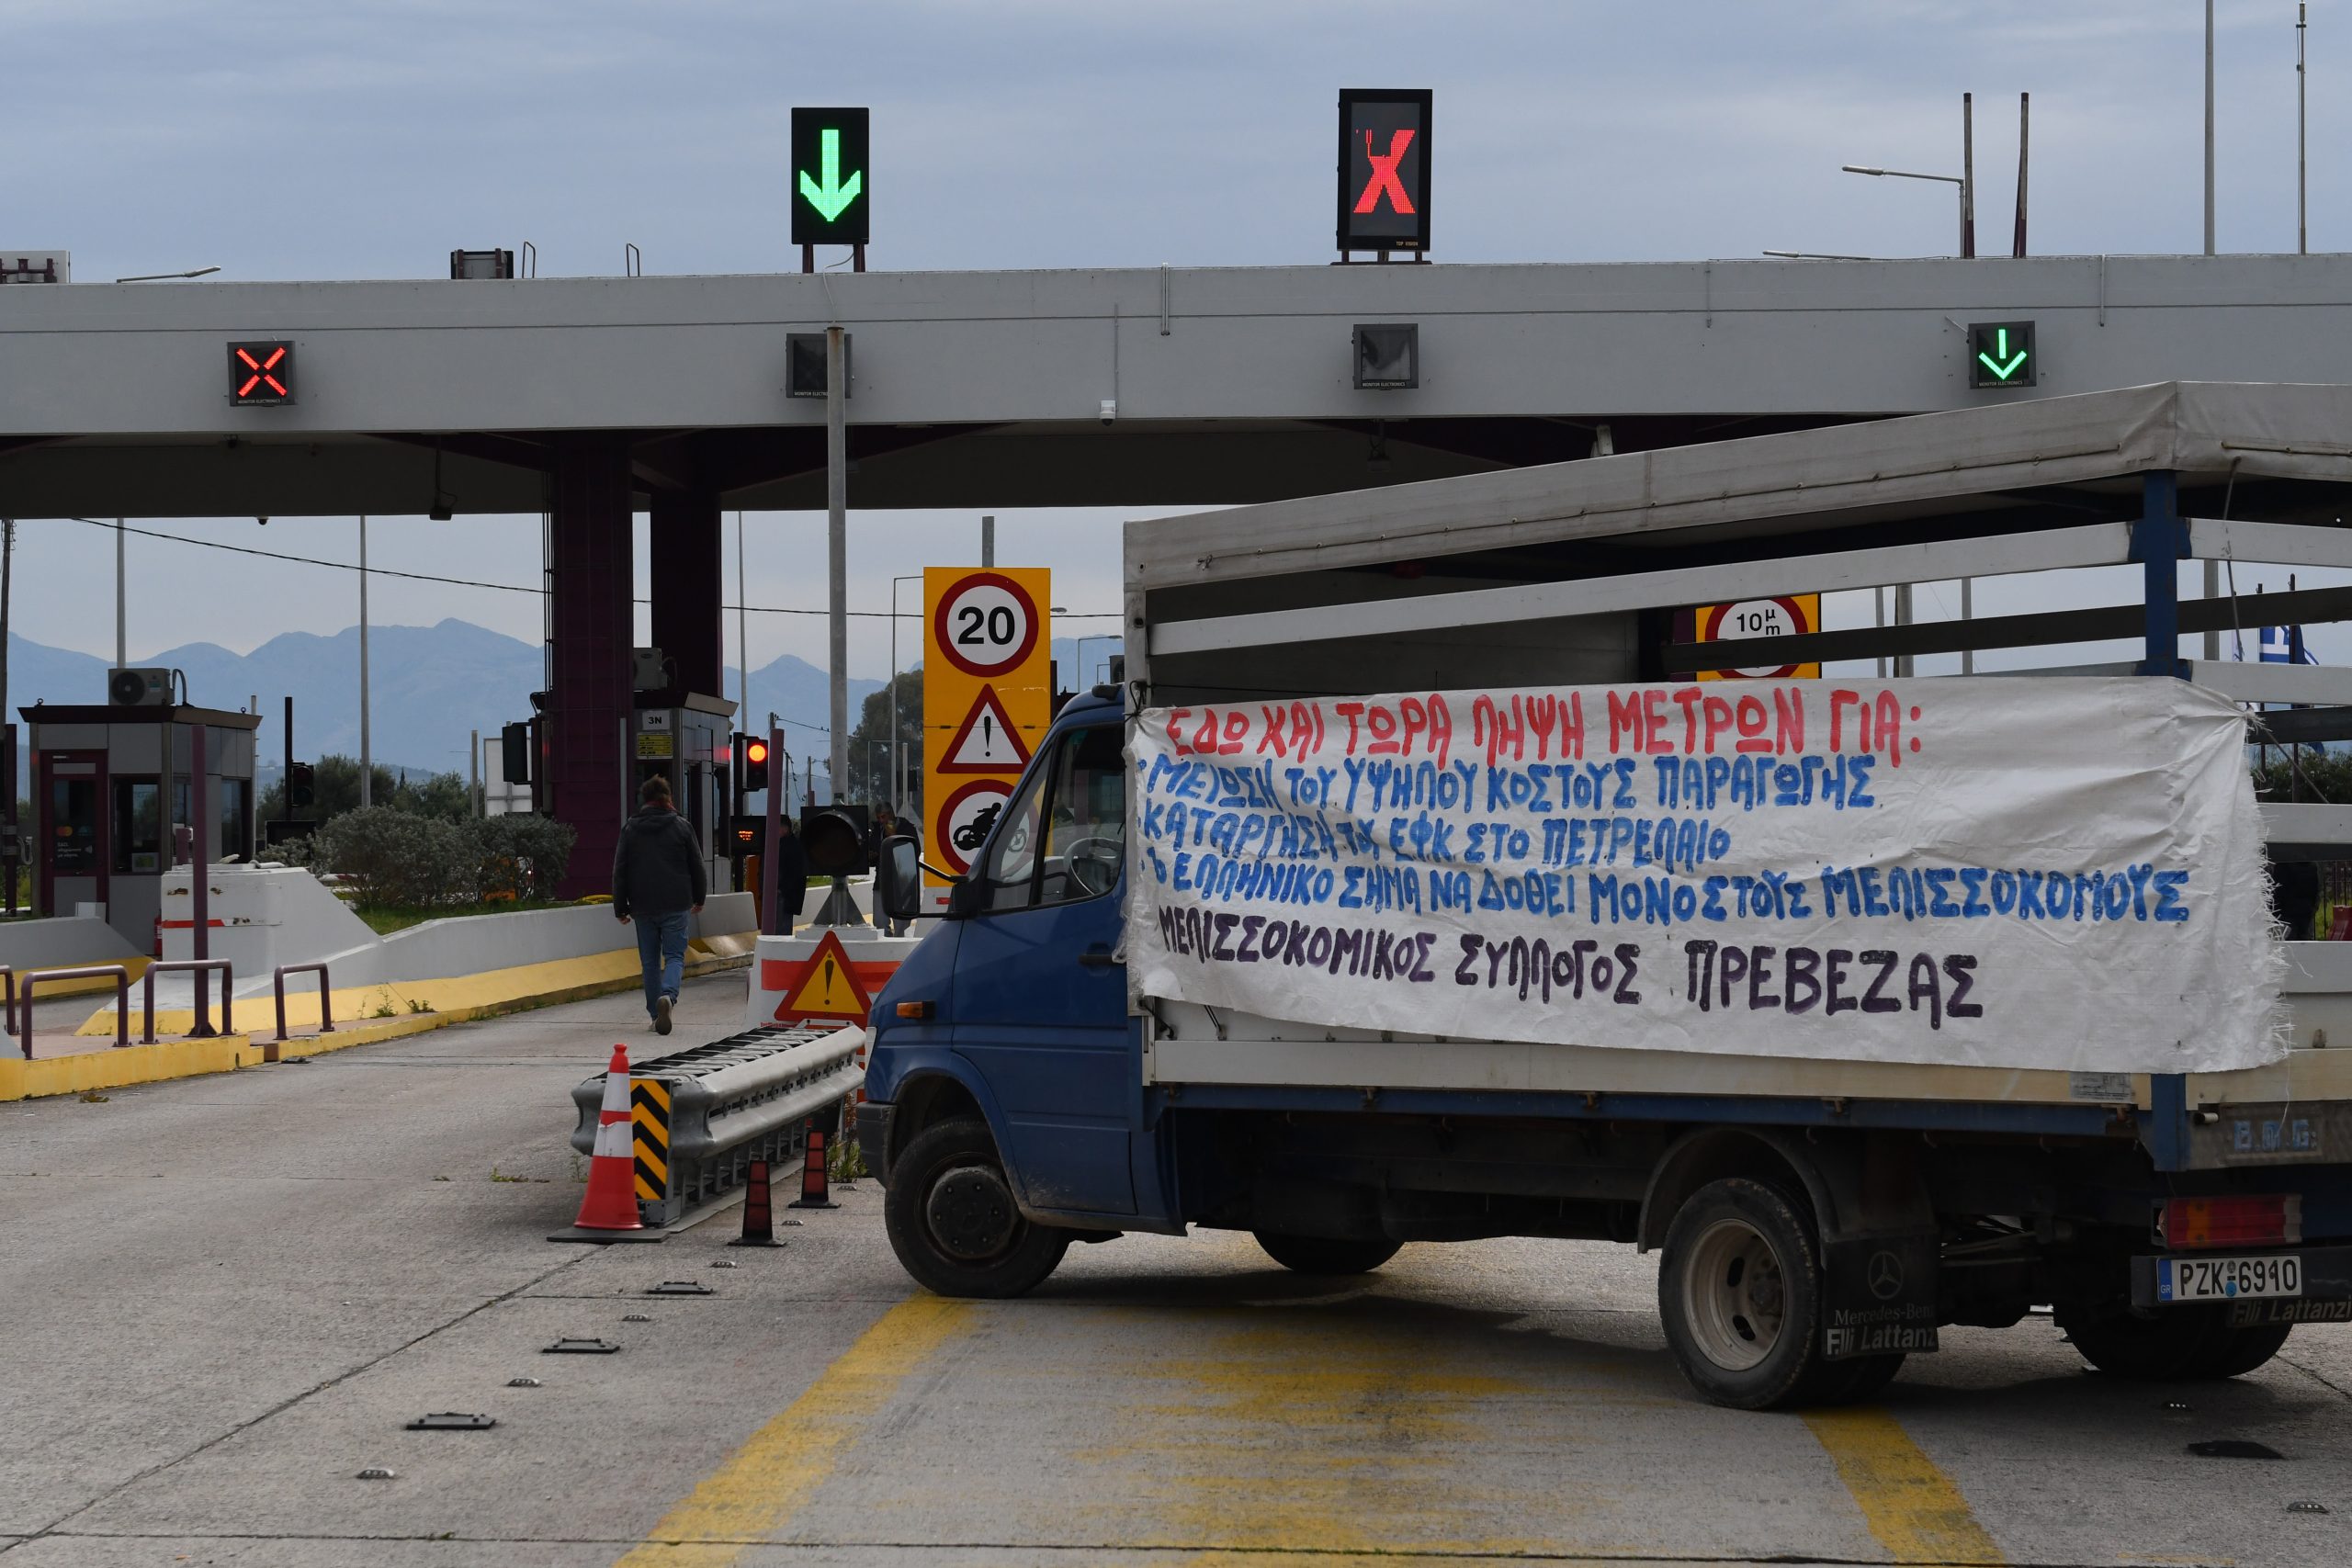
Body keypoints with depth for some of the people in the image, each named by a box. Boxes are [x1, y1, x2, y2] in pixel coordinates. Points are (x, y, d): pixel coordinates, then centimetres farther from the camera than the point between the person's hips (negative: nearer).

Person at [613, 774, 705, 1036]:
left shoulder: (630, 828, 2)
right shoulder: (680, 826, 0)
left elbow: (619, 871, 3)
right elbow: (697, 865, 5)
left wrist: (620, 908, 9)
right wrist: (699, 898, 20)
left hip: (643, 906, 1)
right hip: (675, 905, -1)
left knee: (650, 960, 11)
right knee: (675, 955, 1)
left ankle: (656, 1014, 12)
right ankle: (668, 995, -28)